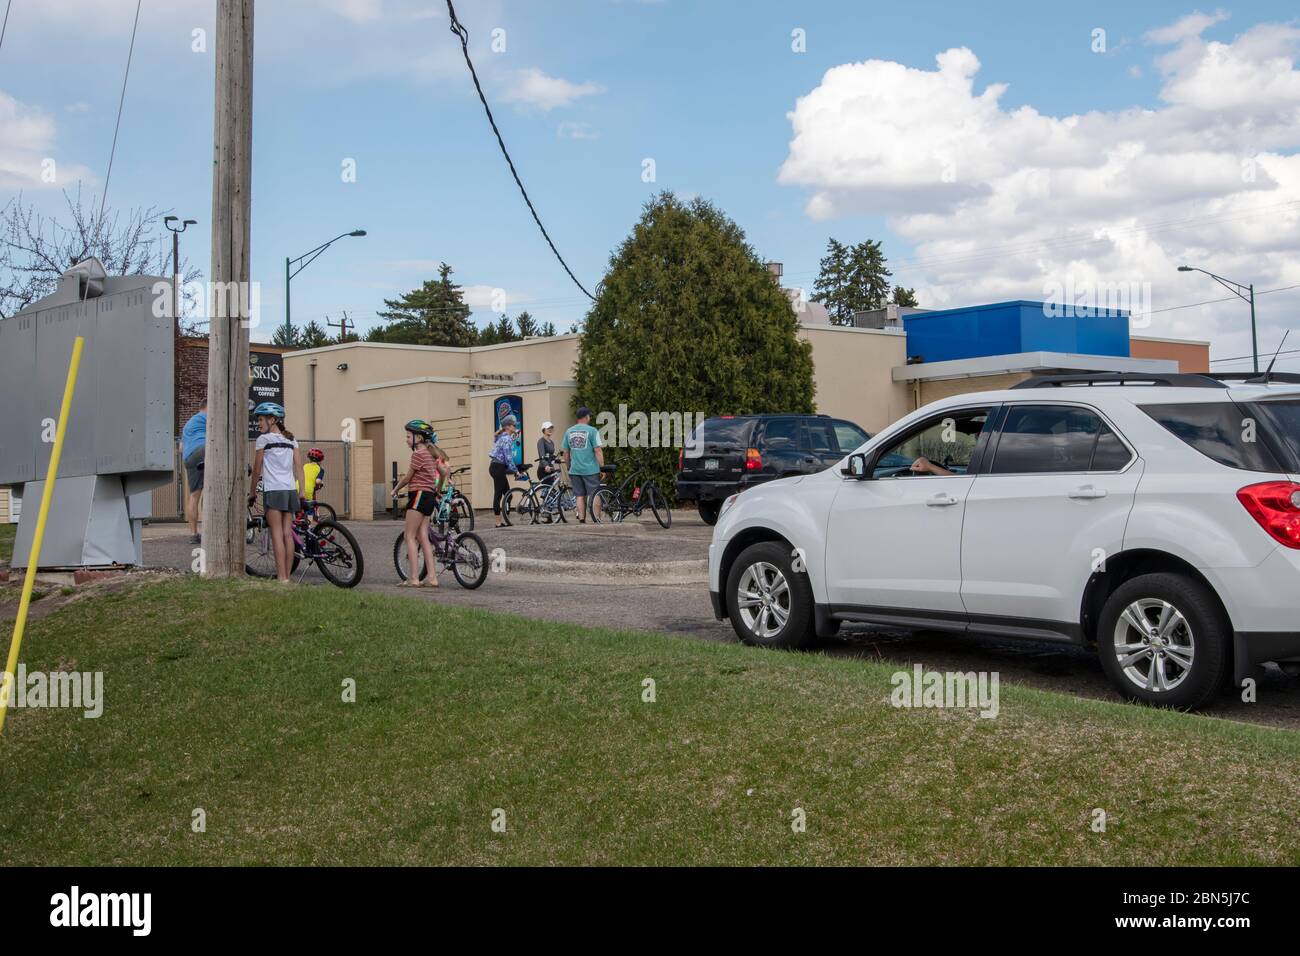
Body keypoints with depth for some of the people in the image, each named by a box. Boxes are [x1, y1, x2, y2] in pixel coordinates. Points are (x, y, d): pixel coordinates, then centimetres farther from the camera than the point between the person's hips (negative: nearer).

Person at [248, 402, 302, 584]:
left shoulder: (263, 439, -1)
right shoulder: (291, 440, 15)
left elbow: (257, 470, 2)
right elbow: (299, 468, 10)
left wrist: (252, 492, 13)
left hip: (273, 490, -6)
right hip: (291, 490, 6)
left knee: (277, 535, -7)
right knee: (288, 534, 5)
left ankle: (282, 578, -12)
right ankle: (287, 576, 6)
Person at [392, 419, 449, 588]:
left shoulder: (418, 454, -12)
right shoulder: (431, 453, 15)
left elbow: (407, 478, -9)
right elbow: (445, 472, 22)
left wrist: (395, 490, 7)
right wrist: (438, 491, 34)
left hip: (419, 494, -9)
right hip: (429, 496, 9)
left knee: (410, 537, -6)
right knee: (423, 537, 8)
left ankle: (413, 579, -9)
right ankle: (432, 577, 4)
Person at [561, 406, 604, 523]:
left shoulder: (569, 432, 9)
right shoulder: (592, 431, -7)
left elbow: (565, 453, 12)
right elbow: (598, 450, -11)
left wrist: (568, 468, 20)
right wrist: (602, 467, -5)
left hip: (575, 470, 4)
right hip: (591, 469, -4)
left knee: (580, 496, 8)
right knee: (595, 495, 0)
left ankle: (581, 520, 5)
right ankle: (597, 521, -3)